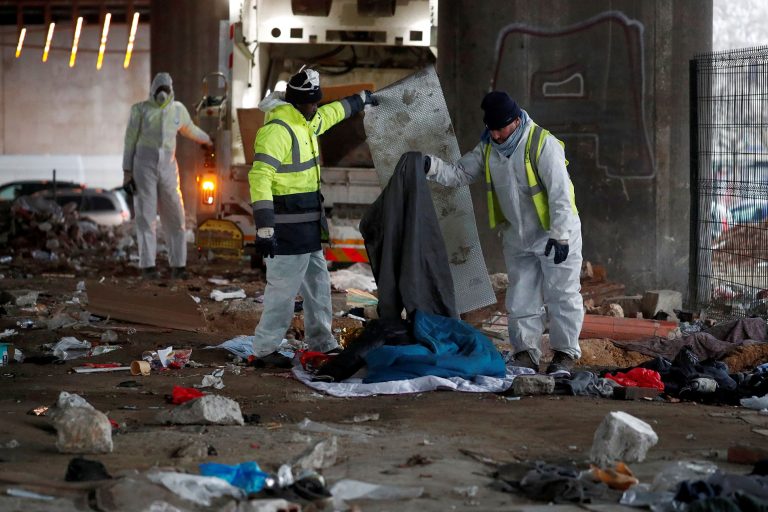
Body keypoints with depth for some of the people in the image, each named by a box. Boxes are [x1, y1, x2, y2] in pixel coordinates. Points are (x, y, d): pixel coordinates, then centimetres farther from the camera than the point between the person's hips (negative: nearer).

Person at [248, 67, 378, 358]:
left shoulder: (309, 121, 10)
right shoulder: (278, 129, -21)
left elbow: (333, 113, 35)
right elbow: (259, 178, -27)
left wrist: (361, 99, 50)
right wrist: (264, 229, -32)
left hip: (307, 225, 10)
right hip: (287, 228, -10)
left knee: (318, 284, 17)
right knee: (284, 290, -8)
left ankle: (322, 343, 28)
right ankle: (264, 351, 0)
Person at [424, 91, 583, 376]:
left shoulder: (543, 144, -22)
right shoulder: (488, 148, -1)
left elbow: (560, 193, -24)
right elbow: (459, 174, 1)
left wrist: (559, 235, -28)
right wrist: (431, 166, -19)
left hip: (555, 234, -6)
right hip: (517, 236, 6)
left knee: (562, 296, 0)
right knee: (520, 298, 9)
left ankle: (565, 354, 9)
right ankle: (526, 353, 16)